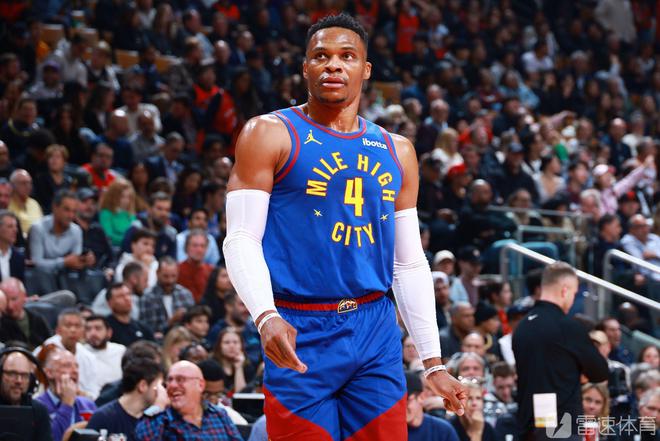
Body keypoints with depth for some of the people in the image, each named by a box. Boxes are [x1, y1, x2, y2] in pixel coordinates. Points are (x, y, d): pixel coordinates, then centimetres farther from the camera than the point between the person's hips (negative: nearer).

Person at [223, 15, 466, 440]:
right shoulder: (270, 134, -1)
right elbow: (241, 240, -7)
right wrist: (265, 317, -25)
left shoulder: (396, 151, 14)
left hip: (375, 330, 4)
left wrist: (434, 363, 12)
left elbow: (410, 263, 17)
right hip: (302, 333, -4)